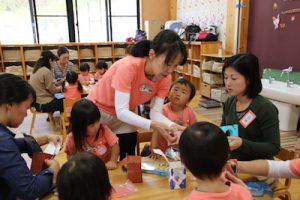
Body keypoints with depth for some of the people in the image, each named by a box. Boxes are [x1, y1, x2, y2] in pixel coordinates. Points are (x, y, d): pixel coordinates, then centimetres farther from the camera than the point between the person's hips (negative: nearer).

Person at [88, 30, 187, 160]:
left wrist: (173, 125, -36)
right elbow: (121, 111, -36)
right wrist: (152, 125, -47)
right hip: (98, 110, -4)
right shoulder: (128, 67, -35)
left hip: (125, 114, 5)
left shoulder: (165, 79, -18)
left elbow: (156, 112, -17)